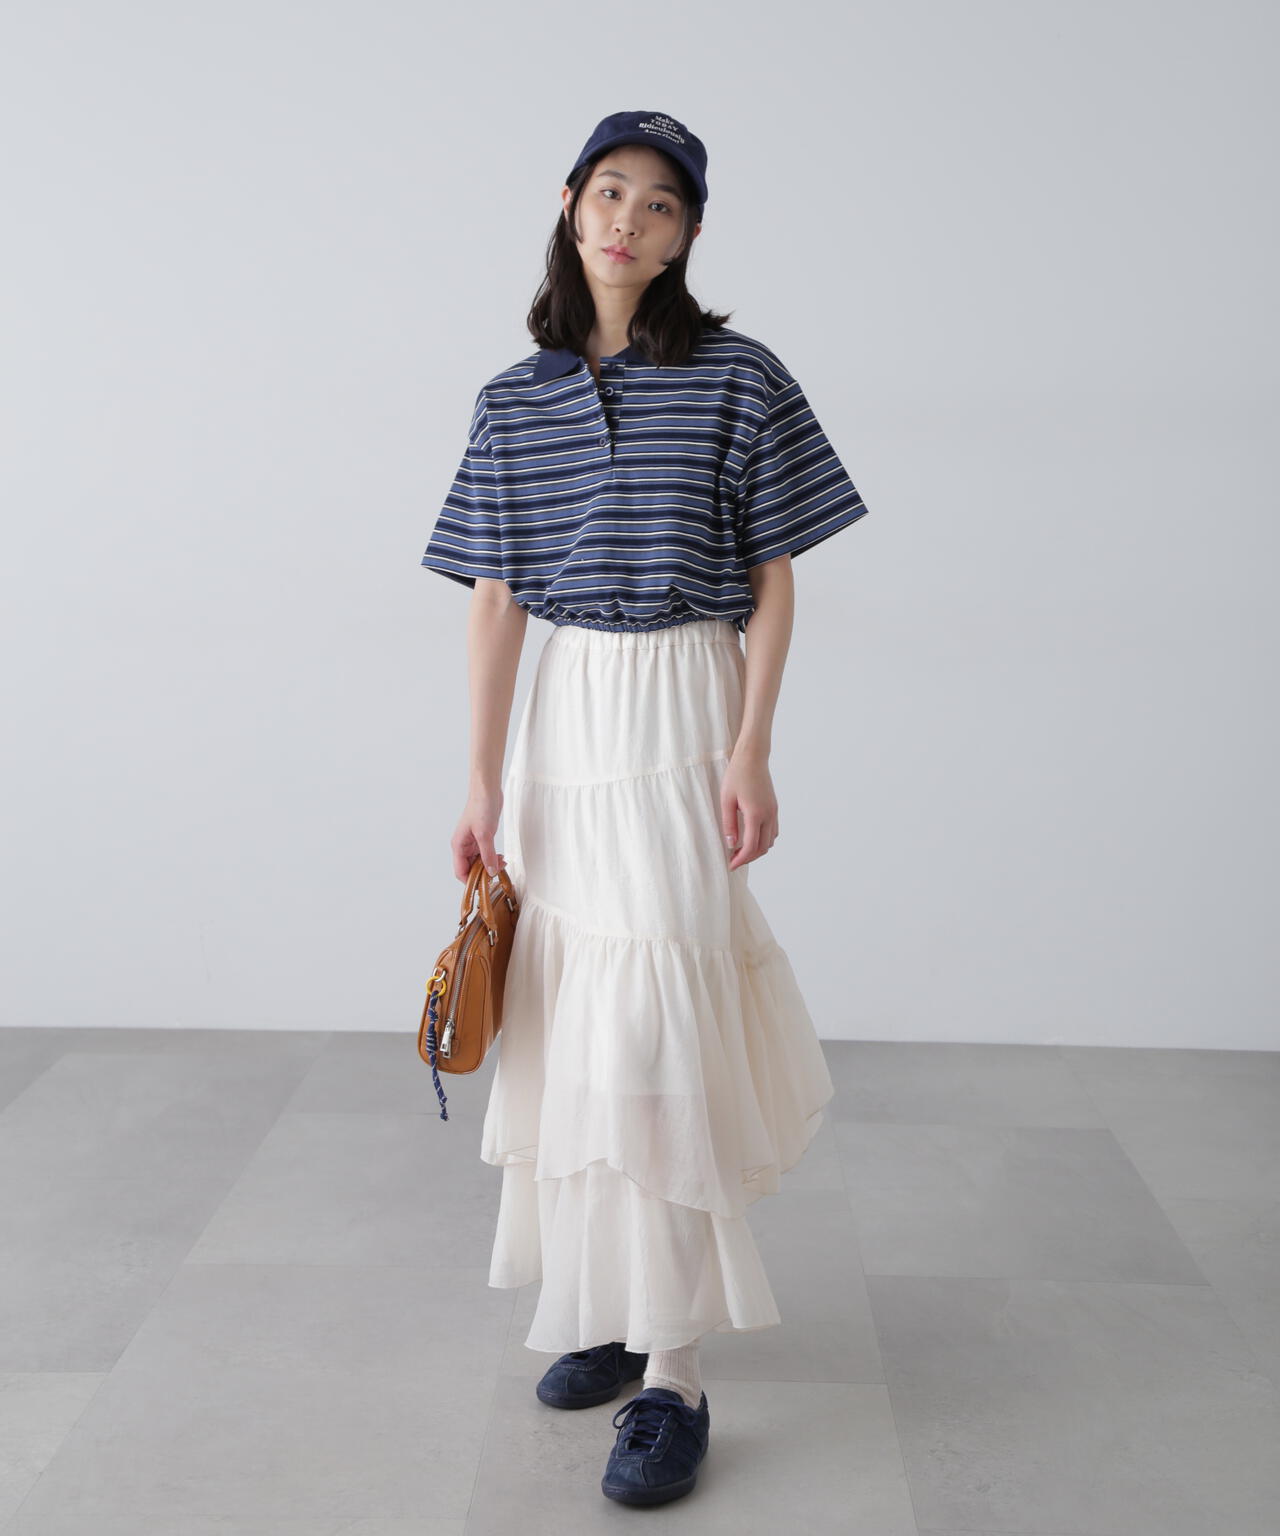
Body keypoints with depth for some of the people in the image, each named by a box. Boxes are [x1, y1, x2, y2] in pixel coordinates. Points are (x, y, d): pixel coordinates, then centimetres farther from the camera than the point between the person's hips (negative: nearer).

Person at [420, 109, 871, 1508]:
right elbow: (496, 598, 3)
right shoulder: (513, 401, 6)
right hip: (561, 719, 4)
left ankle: (674, 1372, 1)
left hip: (682, 715, -4)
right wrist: (483, 781, -1)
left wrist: (750, 751, -10)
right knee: (574, 1013, 9)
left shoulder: (738, 379, -2)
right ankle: (612, 1300, 27)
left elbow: (771, 581, -2)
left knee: (654, 1021, -8)